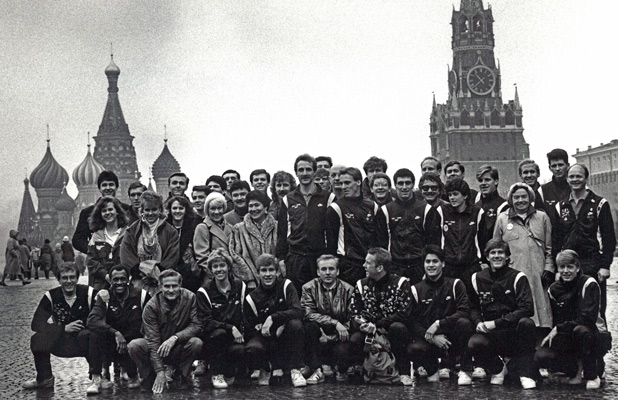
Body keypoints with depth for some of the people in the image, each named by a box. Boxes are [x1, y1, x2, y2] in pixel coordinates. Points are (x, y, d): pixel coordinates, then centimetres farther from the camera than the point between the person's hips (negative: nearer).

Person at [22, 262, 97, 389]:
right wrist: (64, 328, -19)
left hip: (83, 344, -2)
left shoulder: (88, 293, -8)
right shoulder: (51, 296, -3)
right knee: (38, 338, -23)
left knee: (87, 335, -35)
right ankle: (44, 378, 1)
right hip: (60, 344, 3)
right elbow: (36, 324, -10)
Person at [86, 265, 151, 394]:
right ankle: (96, 378, -18)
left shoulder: (141, 295, -3)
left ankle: (133, 376, 4)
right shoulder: (104, 297, -4)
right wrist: (116, 333, -33)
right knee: (95, 333, -26)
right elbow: (91, 321, -22)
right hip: (112, 347, 1)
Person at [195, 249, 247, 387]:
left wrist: (241, 331, -8)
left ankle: (229, 372, 3)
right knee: (219, 333, -36)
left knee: (239, 350, -32)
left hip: (236, 335, 2)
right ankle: (217, 374, -16)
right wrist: (230, 328, -24)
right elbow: (205, 322, -13)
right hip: (211, 336, -1)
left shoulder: (240, 287, 5)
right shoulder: (204, 292, -5)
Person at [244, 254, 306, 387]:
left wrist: (273, 318, -27)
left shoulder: (286, 286, -3)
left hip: (285, 338, 0)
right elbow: (249, 330, -1)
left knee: (295, 324, -32)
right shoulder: (251, 298, -2)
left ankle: (295, 370, -17)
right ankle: (265, 368, 4)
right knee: (252, 349, -33)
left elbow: (298, 312, -19)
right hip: (265, 338, 0)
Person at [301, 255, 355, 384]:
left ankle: (341, 371, 9)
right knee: (309, 326, -30)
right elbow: (309, 313, -15)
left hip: (339, 336, -1)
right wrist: (334, 323, -27)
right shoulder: (309, 287, -2)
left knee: (342, 351, -31)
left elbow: (352, 319, -8)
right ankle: (317, 370, -20)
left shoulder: (348, 289, -2)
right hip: (320, 334, 1)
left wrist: (332, 337, -21)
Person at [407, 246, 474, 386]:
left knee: (464, 323, -32)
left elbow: (464, 312, -10)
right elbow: (412, 322, -1)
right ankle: (434, 369, 4)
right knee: (413, 349, -32)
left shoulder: (455, 284, 3)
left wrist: (438, 324, -20)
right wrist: (432, 337, -17)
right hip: (429, 340, 1)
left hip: (453, 339, 0)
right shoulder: (416, 290, 5)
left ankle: (465, 371, -15)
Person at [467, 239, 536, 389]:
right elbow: (473, 307, 13)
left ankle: (526, 373, -19)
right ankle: (498, 369, 4)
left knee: (526, 323, -35)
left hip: (514, 330, -2)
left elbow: (527, 308, -15)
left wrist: (496, 323, -20)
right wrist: (479, 322, -11)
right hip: (490, 334, 2)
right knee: (474, 344, -31)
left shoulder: (517, 277, -4)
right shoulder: (477, 278, 7)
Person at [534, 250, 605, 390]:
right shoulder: (553, 289, 5)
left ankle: (592, 376, -16)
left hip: (589, 334, -3)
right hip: (563, 339, 4)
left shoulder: (589, 284, -11)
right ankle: (575, 369, 5)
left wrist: (559, 329, -21)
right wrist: (551, 335, -8)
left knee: (581, 330, -40)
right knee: (540, 357, -25)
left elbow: (588, 317, -21)